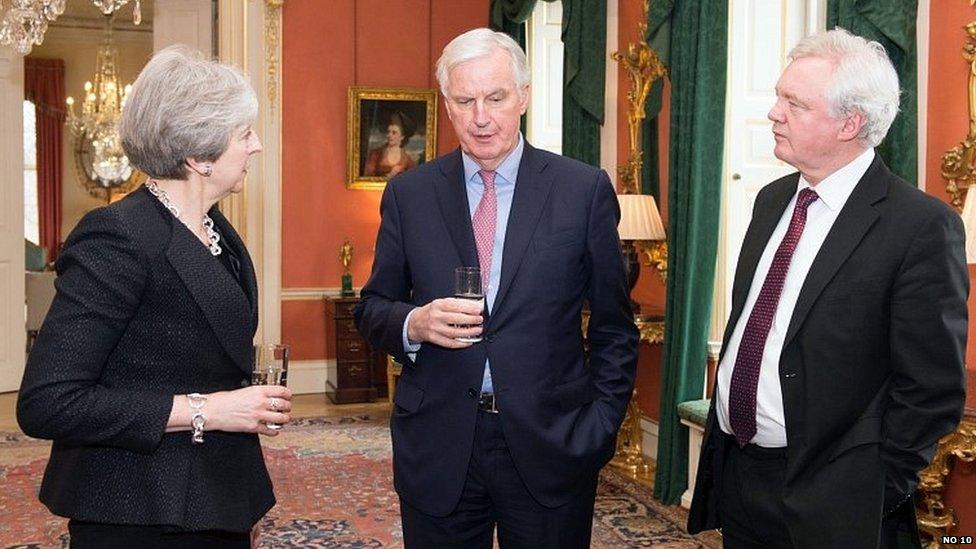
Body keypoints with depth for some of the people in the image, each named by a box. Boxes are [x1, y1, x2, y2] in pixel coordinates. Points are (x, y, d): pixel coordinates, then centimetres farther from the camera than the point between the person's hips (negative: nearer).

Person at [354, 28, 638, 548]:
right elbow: (372, 307, 8)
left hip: (551, 446, -1)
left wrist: (600, 427, -2)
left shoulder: (586, 189, -2)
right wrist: (414, 323, -13)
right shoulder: (408, 194, 2)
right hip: (437, 444, 1)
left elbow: (614, 326, 3)